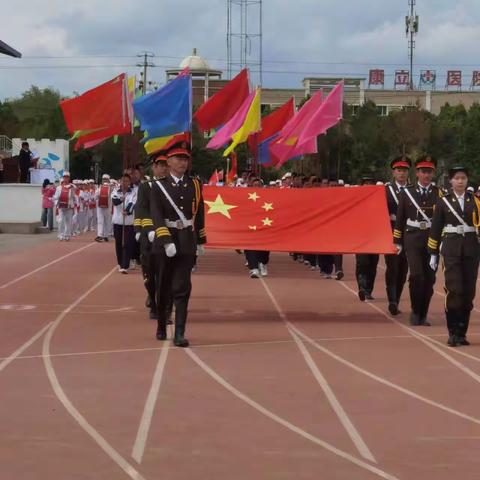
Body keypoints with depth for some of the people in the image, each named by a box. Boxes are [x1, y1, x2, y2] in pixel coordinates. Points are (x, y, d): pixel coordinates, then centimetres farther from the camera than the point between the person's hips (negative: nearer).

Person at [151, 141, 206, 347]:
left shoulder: (194, 185, 6)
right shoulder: (159, 186, -3)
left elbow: (199, 214, 12)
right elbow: (157, 216, -12)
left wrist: (200, 241, 13)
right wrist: (166, 241, -22)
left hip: (187, 243, 1)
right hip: (165, 241, -1)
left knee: (182, 288, -7)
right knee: (163, 287, 10)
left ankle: (179, 333, -10)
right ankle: (161, 326, 28)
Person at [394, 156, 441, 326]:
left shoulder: (439, 193, 5)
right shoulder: (407, 193, 5)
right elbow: (400, 218, 7)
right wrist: (397, 242, 5)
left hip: (433, 239, 1)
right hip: (413, 239, -1)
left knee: (429, 278, 3)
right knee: (417, 275, -15)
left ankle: (423, 315, 15)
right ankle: (415, 312, 1)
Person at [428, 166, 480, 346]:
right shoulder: (443, 201, 5)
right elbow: (435, 229, 6)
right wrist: (433, 254, 4)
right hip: (451, 249, -2)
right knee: (454, 290, -12)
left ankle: (461, 333, 12)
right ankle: (452, 333, -5)